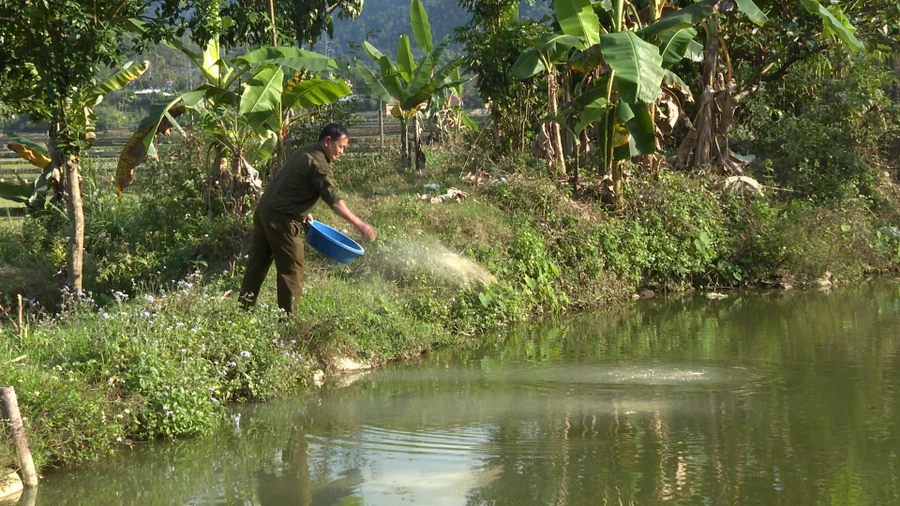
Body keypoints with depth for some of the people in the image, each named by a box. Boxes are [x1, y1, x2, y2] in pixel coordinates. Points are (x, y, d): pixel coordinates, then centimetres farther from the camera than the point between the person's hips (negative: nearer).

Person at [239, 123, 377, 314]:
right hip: (280, 219, -10)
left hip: (263, 210, 10)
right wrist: (359, 224, -28)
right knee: (291, 269, -1)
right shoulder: (318, 164, -17)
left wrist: (302, 214, 15)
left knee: (257, 263, 16)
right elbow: (334, 200, -25)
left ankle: (244, 309, 23)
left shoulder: (303, 153, 14)